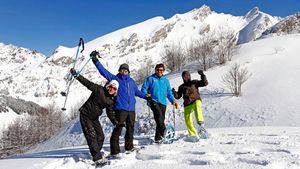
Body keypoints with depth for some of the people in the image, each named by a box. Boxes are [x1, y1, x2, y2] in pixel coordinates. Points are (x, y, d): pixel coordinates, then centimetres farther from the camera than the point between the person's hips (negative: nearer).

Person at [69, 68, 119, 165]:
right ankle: (97, 157, -13)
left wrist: (116, 123, -8)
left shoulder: (111, 101, 3)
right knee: (92, 135, -13)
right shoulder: (99, 89, -12)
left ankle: (96, 154, 23)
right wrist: (76, 75, -24)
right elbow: (87, 83, -15)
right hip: (85, 115, -7)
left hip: (94, 118, 7)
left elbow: (110, 113, 5)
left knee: (100, 136, 6)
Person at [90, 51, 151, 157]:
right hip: (120, 109, -6)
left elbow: (137, 91, 31)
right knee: (117, 129, -10)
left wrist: (145, 96, 24)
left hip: (131, 109, 6)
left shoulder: (131, 81, 17)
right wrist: (95, 60, -11)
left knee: (130, 129, 15)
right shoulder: (115, 79, 3)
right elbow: (104, 71, -4)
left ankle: (129, 147, 32)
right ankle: (114, 151, -4)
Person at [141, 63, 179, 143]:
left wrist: (173, 100, 7)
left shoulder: (166, 80, 19)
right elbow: (144, 88, 5)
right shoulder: (150, 79, 8)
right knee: (159, 115, -28)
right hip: (153, 101, -4)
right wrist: (146, 95, -15)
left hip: (163, 103, 4)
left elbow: (169, 92, 22)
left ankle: (158, 138, 10)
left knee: (161, 119, 1)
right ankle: (163, 131, -31)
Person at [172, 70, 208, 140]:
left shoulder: (194, 82, 9)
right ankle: (193, 134, 11)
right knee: (187, 120, -5)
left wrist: (202, 75, -13)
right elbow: (178, 96, 15)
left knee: (197, 104, -40)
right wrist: (174, 93, -6)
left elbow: (205, 83, 0)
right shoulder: (181, 87, 18)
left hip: (196, 101, -3)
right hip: (187, 105, 3)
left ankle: (200, 120, -47)